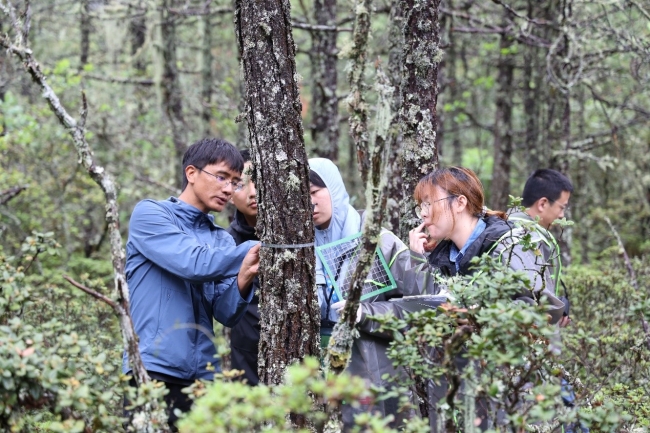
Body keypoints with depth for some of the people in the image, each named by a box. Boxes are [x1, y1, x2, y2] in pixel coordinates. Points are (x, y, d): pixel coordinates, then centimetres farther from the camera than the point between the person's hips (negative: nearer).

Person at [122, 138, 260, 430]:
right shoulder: (150, 214, 0)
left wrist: (243, 280, -15)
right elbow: (194, 263, -15)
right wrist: (256, 249, -13)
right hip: (153, 372, -5)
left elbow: (227, 315, 4)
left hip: (203, 377, 5)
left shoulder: (222, 241, 15)